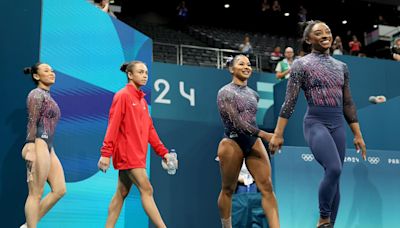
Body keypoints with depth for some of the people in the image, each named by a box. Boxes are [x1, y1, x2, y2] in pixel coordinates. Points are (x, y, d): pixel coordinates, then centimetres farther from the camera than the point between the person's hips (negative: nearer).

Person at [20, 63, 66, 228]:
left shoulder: (47, 96, 23)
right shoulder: (36, 94, -4)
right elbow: (32, 123, -13)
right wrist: (30, 149, -21)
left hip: (48, 148, 9)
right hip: (38, 146, -9)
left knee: (60, 190, 4)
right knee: (36, 194, -7)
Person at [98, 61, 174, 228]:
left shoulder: (142, 101, 16)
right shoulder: (123, 95, -7)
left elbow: (149, 129, 16)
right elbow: (113, 125, -14)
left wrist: (162, 151, 10)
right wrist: (106, 153, -19)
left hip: (137, 154, 8)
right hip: (127, 152, -8)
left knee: (122, 193, 10)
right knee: (146, 190, -10)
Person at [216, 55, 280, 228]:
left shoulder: (253, 94, 13)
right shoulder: (225, 92, -6)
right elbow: (236, 122, -17)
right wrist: (264, 134, -23)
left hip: (254, 142, 5)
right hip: (232, 142, -5)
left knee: (267, 187, -8)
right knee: (228, 190, 6)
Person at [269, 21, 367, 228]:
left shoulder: (341, 67, 15)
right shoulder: (302, 64, 0)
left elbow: (348, 104, 17)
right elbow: (290, 102, -5)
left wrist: (358, 135, 15)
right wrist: (278, 133, -10)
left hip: (338, 125, 6)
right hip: (315, 123, -5)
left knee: (335, 178, 3)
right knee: (334, 169, -24)